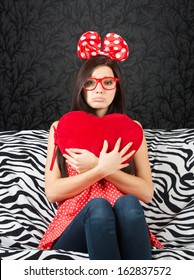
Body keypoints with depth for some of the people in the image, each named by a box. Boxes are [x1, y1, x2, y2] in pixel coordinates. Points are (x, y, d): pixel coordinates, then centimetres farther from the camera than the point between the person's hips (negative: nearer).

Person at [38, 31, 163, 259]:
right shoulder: (60, 128, 11)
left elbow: (146, 193, 1)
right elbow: (52, 192, 0)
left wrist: (98, 166, -11)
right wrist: (101, 170, -14)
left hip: (123, 230, 1)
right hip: (74, 228, 0)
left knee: (127, 202, -34)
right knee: (98, 205, -36)